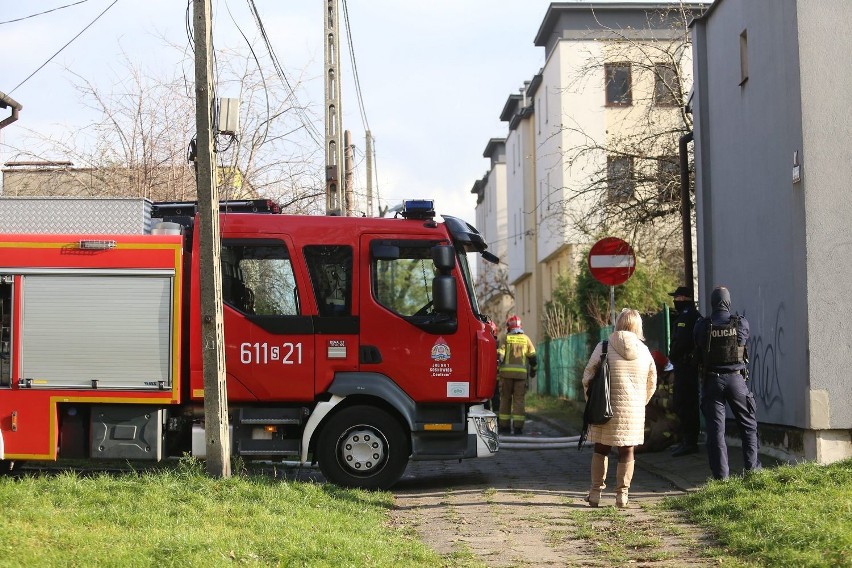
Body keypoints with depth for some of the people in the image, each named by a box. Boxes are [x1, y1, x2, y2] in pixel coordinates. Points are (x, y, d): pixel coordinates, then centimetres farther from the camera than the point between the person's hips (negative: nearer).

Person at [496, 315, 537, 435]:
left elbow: (500, 355, -7)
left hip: (506, 372, -1)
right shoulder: (525, 339, 9)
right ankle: (518, 427, -4)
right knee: (519, 399, 3)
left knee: (505, 398, 8)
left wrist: (496, 368, 2)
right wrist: (533, 370, 21)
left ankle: (504, 425, 6)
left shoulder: (506, 338, 1)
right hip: (521, 373, 1)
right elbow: (532, 356, 8)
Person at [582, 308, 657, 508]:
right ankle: (622, 494, 9)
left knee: (601, 450, 11)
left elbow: (587, 377, -5)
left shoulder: (604, 347, -7)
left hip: (606, 409, -1)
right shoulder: (644, 351, 2)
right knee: (627, 452, 10)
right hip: (634, 412, 1)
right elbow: (651, 384, 10)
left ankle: (595, 493, 11)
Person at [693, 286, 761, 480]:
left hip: (712, 381, 0)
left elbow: (698, 350, 4)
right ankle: (751, 467, 17)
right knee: (748, 424, 16)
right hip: (736, 379, 0)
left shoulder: (702, 326, -6)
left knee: (715, 428, 3)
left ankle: (721, 475, 1)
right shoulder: (741, 323, -5)